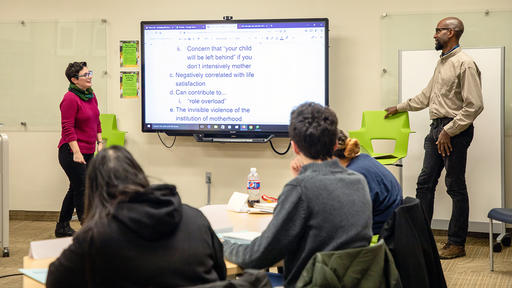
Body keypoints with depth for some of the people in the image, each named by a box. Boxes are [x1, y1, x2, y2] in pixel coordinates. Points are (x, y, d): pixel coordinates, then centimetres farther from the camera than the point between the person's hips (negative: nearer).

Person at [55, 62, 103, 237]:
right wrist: (76, 152, -21)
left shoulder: (91, 96, 11)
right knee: (82, 189, -6)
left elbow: (96, 122, 20)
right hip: (72, 152, -9)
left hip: (88, 152, 9)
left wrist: (100, 142, 12)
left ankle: (62, 228, 26)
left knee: (76, 188, 15)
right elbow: (68, 128, -18)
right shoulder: (70, 99, -14)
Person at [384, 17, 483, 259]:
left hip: (455, 131, -9)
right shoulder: (442, 63, 16)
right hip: (437, 129, 9)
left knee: (455, 187, -1)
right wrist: (399, 108, 30)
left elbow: (474, 105, -18)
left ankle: (457, 244, 8)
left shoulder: (465, 64, -13)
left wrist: (449, 131, -18)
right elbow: (426, 96, 27)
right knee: (425, 182, 10)